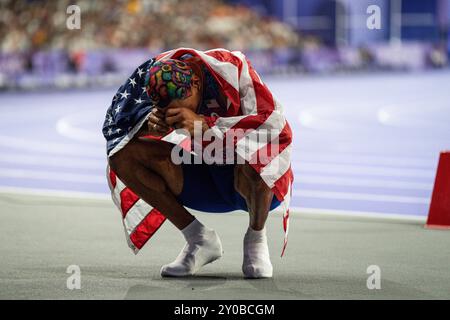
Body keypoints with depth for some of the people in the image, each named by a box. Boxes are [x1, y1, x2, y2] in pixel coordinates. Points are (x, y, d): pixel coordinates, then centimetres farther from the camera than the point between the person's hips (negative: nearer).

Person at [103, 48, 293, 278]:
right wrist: (150, 122, -32)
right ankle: (199, 239, -4)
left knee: (257, 157, -41)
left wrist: (204, 125, -43)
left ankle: (256, 239, -9)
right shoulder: (159, 72, -14)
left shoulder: (232, 68, -25)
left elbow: (277, 126, -36)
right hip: (204, 182, 5)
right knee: (121, 154, -15)